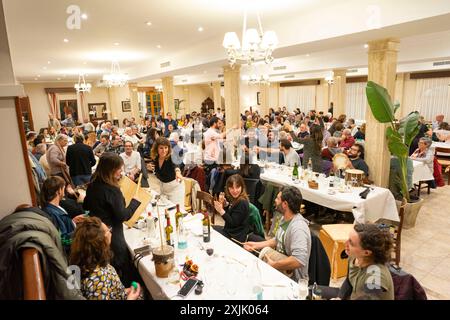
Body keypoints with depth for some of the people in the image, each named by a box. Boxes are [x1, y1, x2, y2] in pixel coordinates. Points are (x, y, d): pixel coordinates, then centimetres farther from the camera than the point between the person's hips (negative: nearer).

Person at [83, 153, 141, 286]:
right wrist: (135, 201, -9)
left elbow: (86, 206, 16)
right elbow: (123, 216, -20)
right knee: (126, 271, 9)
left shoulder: (92, 185, 1)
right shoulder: (112, 190, -25)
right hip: (112, 237, -8)